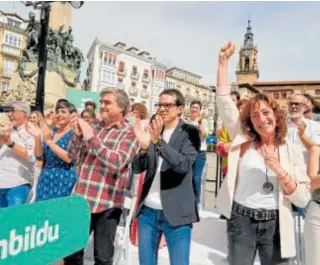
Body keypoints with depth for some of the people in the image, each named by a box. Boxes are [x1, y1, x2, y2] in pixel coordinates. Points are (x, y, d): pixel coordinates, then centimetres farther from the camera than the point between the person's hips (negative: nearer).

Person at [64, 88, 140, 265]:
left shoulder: (129, 133, -6)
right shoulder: (96, 127, 10)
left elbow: (117, 162, -21)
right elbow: (72, 155, 10)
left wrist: (91, 138, -21)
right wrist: (78, 134, -8)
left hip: (107, 203, -5)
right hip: (82, 198, 5)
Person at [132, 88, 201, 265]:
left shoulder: (189, 132, -6)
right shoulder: (152, 130, 7)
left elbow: (184, 165, -20)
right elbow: (137, 168, 2)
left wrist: (159, 141, -30)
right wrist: (144, 147, -17)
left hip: (176, 213, -4)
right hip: (148, 211, 5)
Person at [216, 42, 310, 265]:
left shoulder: (292, 151, -1)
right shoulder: (243, 140, -1)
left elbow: (303, 199, -5)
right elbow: (224, 100, -5)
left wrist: (279, 170, -19)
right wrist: (224, 61, -8)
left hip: (275, 224, 0)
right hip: (241, 220, 0)